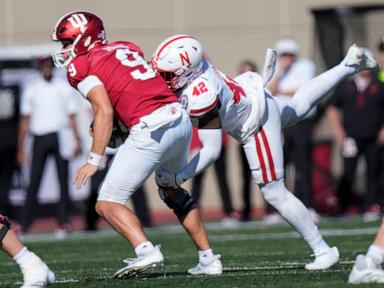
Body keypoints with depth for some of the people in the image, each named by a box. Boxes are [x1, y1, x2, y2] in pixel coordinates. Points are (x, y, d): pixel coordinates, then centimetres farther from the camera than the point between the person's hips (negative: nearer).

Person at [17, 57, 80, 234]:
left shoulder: (64, 88, 8)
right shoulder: (31, 90, 9)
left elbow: (72, 116, 7)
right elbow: (25, 120, 9)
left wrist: (76, 140, -7)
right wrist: (20, 148, 4)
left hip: (60, 138, 0)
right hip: (40, 138, 0)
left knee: (63, 179, 0)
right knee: (34, 181, -4)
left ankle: (64, 221, 4)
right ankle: (24, 223, -5)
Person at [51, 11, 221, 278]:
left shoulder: (81, 66, 1)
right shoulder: (126, 48, 23)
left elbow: (105, 111, -10)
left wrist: (94, 160, -10)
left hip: (150, 130, -8)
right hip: (182, 119, 8)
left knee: (108, 204, 1)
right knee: (173, 192, 30)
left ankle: (146, 250, -20)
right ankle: (208, 259, 29)